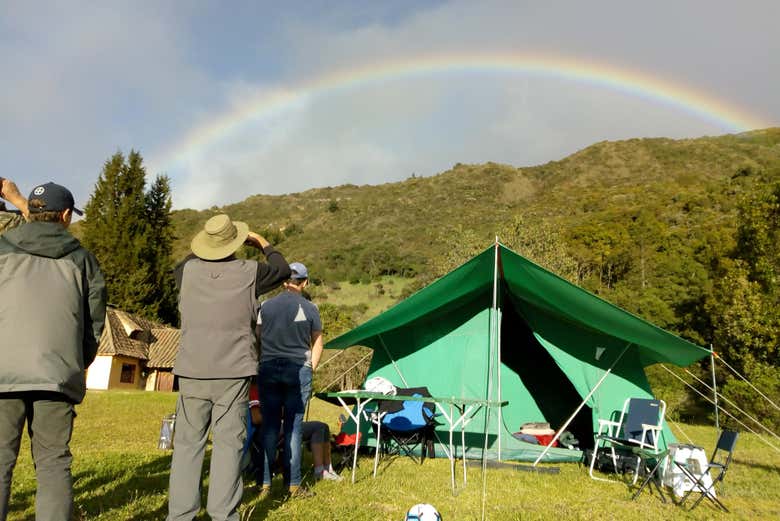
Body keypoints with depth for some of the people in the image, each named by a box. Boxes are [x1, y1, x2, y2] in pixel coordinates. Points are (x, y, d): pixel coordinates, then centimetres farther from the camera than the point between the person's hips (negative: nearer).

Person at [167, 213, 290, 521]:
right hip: (233, 372, -3)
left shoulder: (188, 271, 2)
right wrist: (263, 244, 29)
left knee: (188, 443, 10)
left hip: (192, 372, 3)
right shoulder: (248, 272, -5)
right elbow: (283, 270, 15)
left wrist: (203, 251, 38)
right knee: (228, 444, 2)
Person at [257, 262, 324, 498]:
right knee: (293, 428, 4)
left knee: (269, 427, 9)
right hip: (298, 372, -2)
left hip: (268, 371, 2)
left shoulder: (266, 306, 3)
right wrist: (311, 368, 15)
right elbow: (317, 344, 6)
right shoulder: (310, 309, -1)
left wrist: (262, 364, 14)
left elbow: (257, 339, 5)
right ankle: (293, 485, 10)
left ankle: (265, 483, 13)